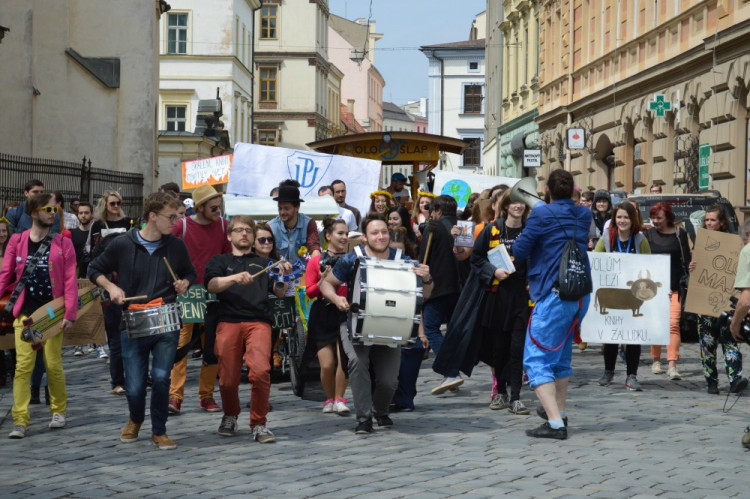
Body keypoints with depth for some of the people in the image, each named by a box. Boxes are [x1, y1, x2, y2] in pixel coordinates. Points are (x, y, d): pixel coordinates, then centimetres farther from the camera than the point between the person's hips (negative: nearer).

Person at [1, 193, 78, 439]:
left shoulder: (63, 244, 2)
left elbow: (70, 281, -3)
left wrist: (70, 314, -11)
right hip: (25, 313, 0)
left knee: (54, 365, 5)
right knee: (23, 366, -6)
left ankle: (59, 410, 25)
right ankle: (20, 421, -7)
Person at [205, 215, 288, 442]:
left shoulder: (263, 263, 24)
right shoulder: (220, 261, 20)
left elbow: (279, 293, 14)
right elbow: (211, 285, -1)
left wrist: (283, 278, -8)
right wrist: (234, 278, -19)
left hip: (258, 322, 0)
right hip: (228, 322, 0)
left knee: (261, 371, -21)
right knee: (228, 379, -2)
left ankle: (259, 424, -7)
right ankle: (230, 416, 28)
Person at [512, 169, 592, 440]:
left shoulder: (541, 214, -11)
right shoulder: (584, 214, 8)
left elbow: (519, 251, -4)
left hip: (554, 294, -7)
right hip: (581, 293, 7)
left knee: (536, 359, -6)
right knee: (561, 353, 24)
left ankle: (555, 423, -19)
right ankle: (558, 410, 38)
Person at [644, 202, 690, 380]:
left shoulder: (679, 234, 4)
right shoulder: (648, 234, 7)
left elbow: (686, 260, 4)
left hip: (675, 287, -2)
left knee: (673, 324, -11)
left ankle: (672, 366, -16)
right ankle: (656, 361, 21)